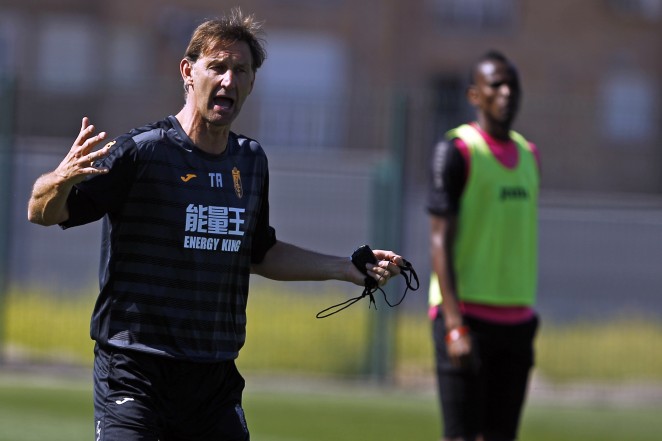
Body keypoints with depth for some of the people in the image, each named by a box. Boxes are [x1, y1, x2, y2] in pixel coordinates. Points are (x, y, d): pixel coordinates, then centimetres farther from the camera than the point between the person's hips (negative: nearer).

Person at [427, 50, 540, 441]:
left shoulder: (528, 156, 16)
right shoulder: (457, 152, -6)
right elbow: (440, 239, -11)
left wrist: (527, 321, 17)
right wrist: (455, 326, -19)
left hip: (516, 318, 7)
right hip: (467, 315, -7)